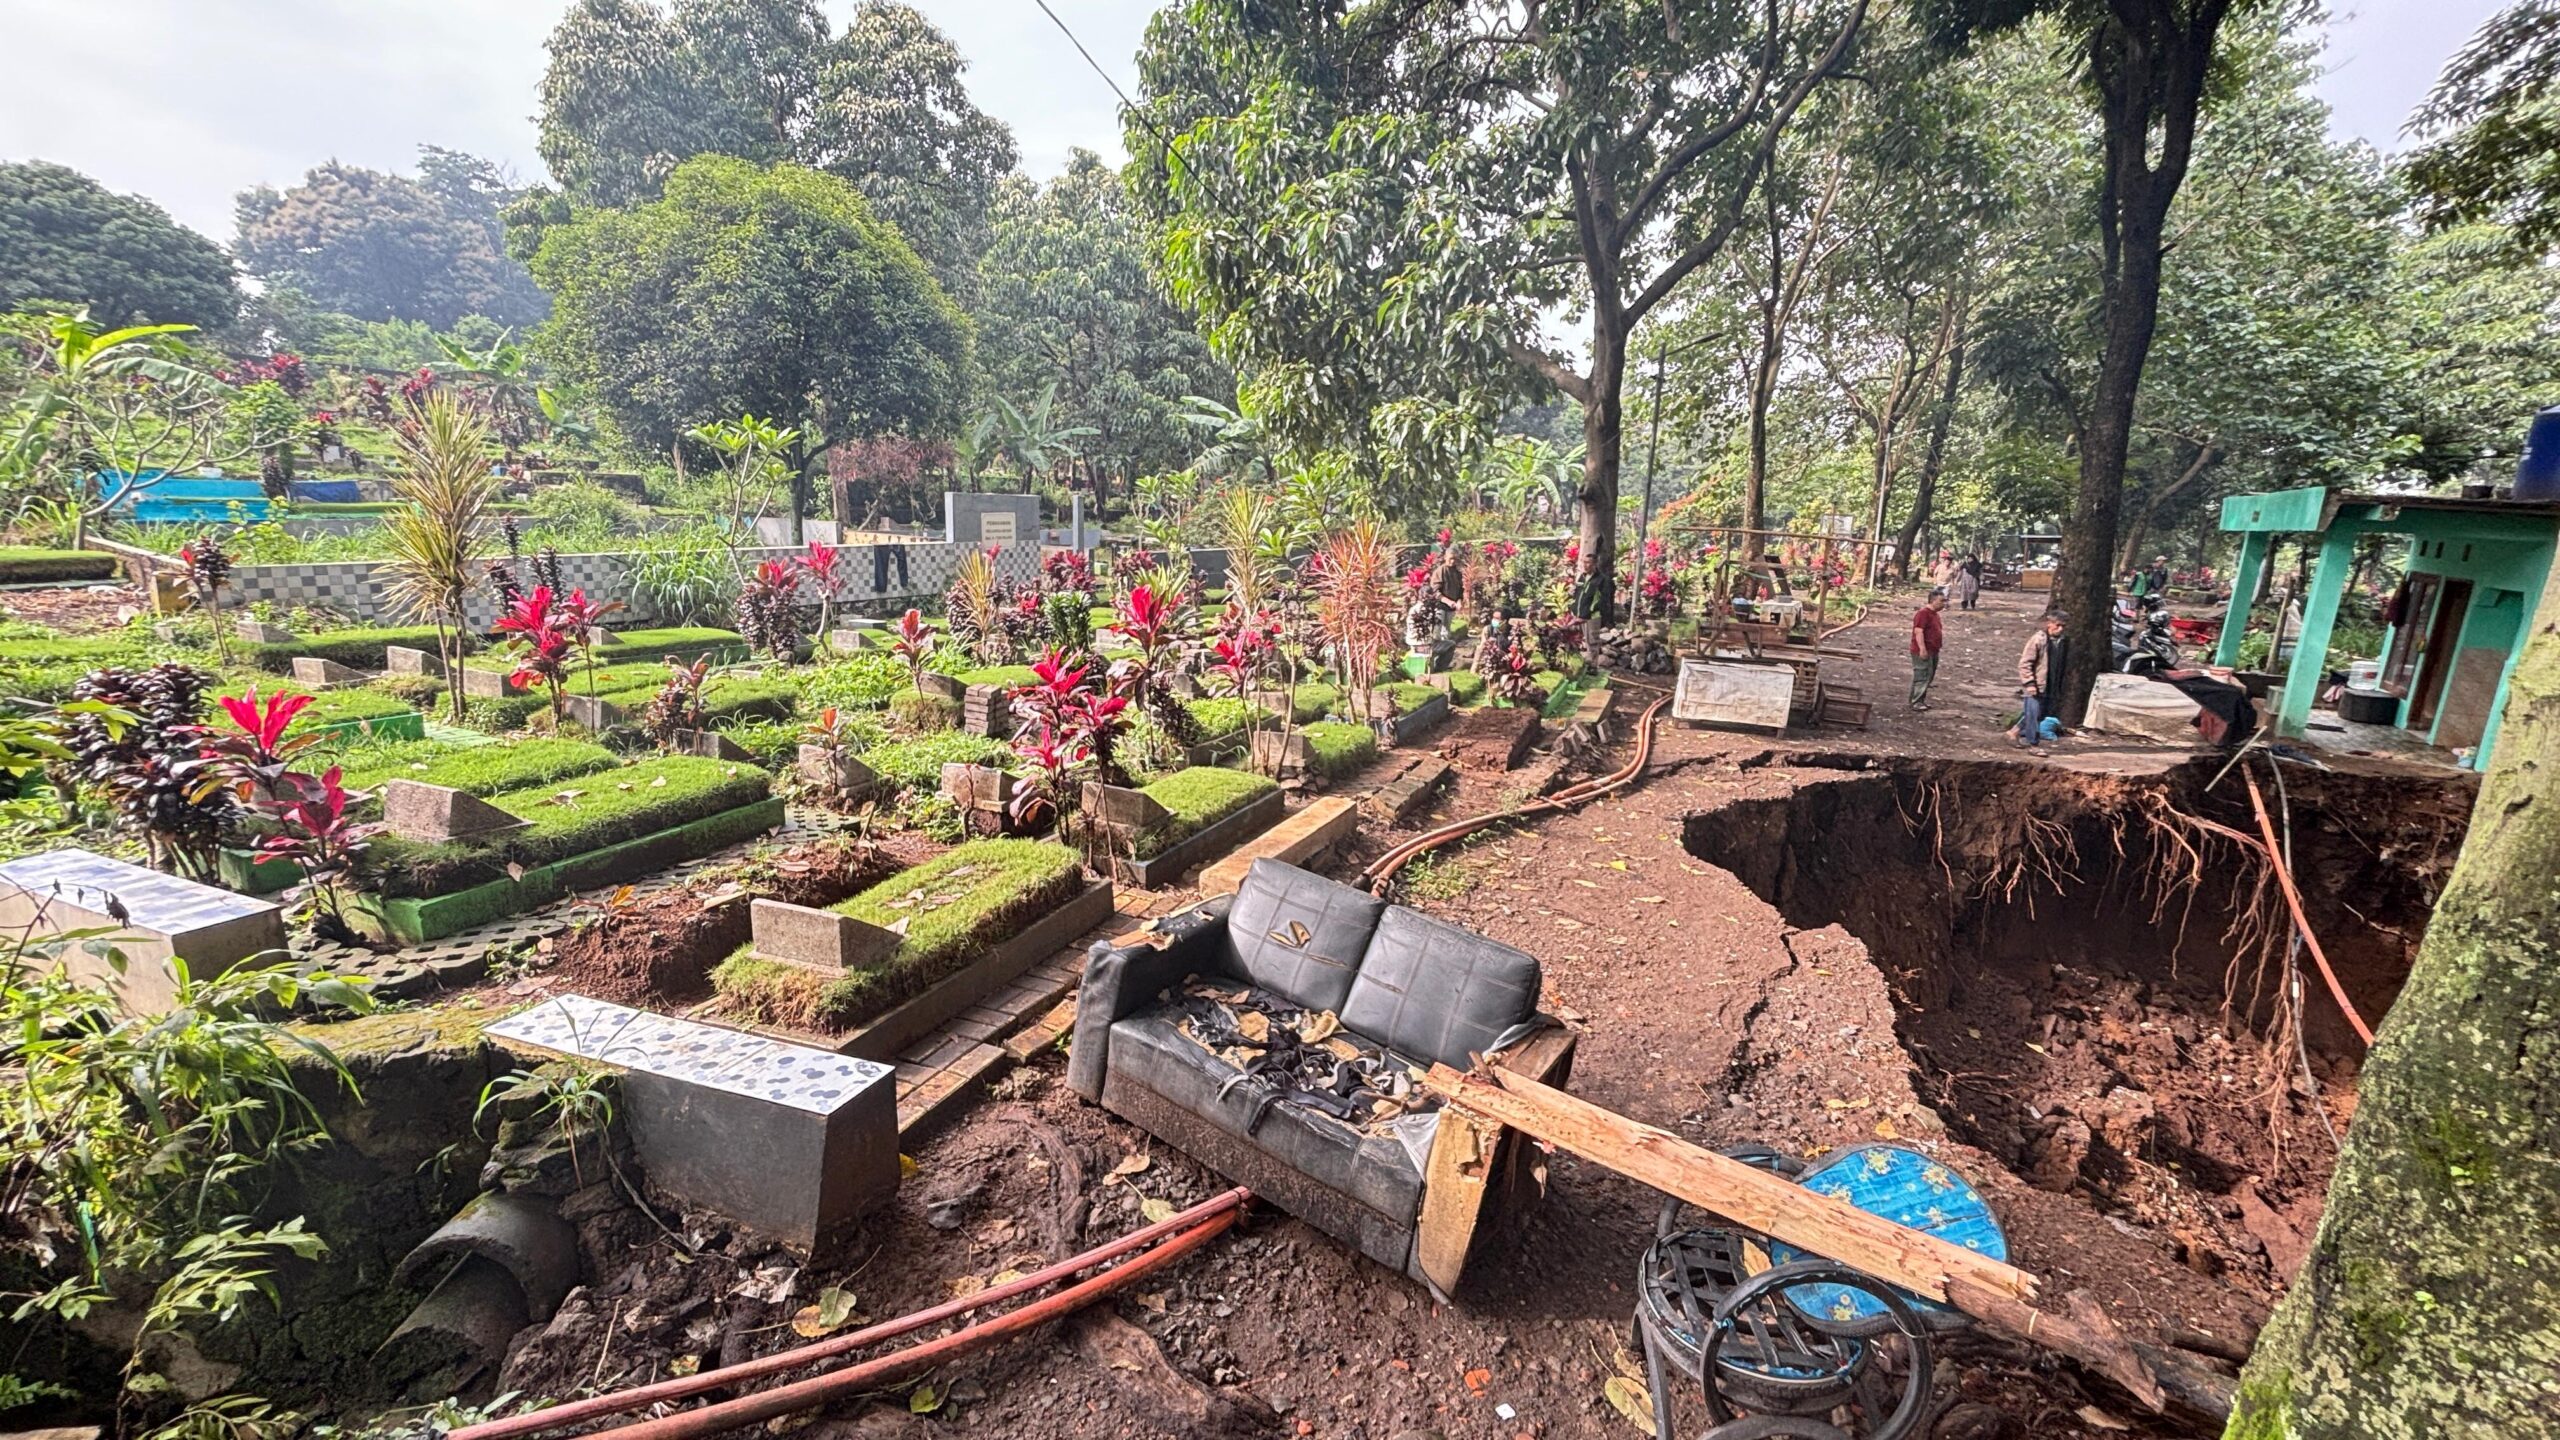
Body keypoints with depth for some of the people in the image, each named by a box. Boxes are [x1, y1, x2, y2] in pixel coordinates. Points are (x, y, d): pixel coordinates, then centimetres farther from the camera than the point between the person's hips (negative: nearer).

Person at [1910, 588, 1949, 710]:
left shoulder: (1934, 614, 15)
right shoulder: (1923, 613, -17)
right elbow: (1918, 631, -23)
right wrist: (1922, 649, -27)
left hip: (1933, 651, 10)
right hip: (1923, 652, -10)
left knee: (1929, 677, 14)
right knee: (1922, 677, -9)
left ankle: (1921, 700, 22)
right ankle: (1915, 702, -5)